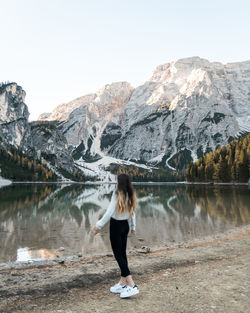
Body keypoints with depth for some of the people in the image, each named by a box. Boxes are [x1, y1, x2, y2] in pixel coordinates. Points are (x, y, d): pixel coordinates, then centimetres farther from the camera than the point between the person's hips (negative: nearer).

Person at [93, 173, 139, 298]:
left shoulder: (117, 194, -18)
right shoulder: (131, 195, 1)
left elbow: (110, 212, -20)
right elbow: (133, 212, 9)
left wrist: (99, 225, -13)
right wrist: (133, 227, 20)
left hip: (116, 225, -7)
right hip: (125, 225, 7)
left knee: (118, 255, -1)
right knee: (122, 254, 15)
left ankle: (132, 285, -5)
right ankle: (122, 283, 24)